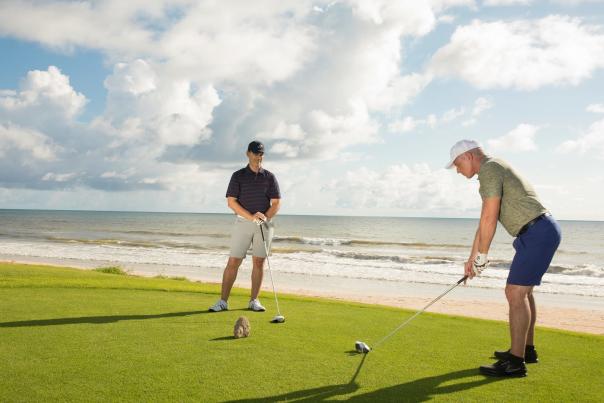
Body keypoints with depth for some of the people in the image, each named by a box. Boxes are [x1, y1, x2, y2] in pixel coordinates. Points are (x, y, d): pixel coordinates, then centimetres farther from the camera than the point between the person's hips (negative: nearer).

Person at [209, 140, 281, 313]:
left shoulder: (270, 177, 5)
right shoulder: (238, 176, 2)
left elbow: (276, 203, 2)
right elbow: (231, 201, -5)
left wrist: (265, 217, -17)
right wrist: (251, 216, -17)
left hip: (264, 224, 1)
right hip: (243, 222, -1)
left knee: (259, 262, 3)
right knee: (233, 262, -3)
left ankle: (254, 300, 12)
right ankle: (223, 301, 1)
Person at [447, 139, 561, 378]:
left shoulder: (489, 169, -13)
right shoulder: (493, 171, 20)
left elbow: (489, 218, -18)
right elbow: (485, 221, 22)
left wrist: (481, 256, -9)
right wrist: (472, 257, 23)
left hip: (538, 233, -11)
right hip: (540, 232, 11)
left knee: (515, 293, -12)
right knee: (522, 291, 18)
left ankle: (515, 362, -9)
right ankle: (526, 349, 29)